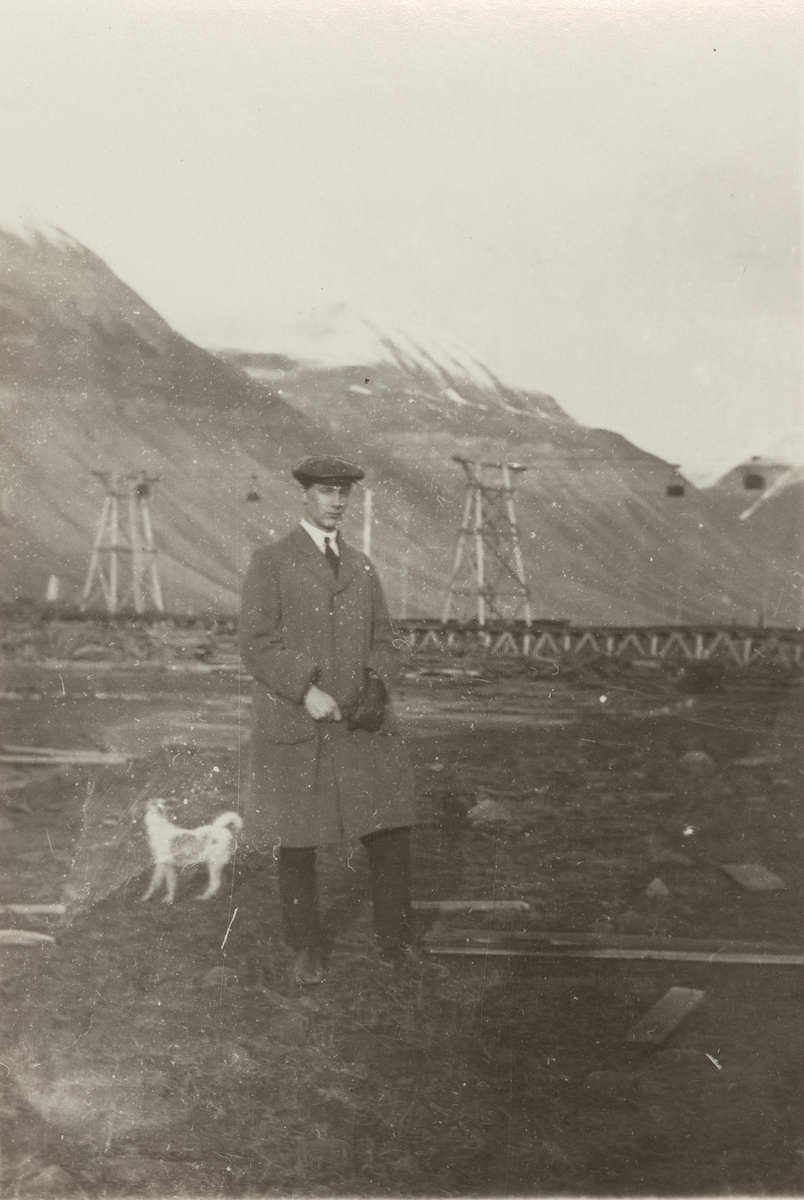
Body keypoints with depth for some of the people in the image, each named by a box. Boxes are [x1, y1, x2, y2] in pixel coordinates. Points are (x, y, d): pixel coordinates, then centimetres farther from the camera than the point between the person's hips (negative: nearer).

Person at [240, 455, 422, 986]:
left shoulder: (362, 567, 16)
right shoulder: (270, 562, 1)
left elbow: (384, 642, 14)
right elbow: (257, 643, -7)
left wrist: (377, 689, -6)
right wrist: (307, 691, -18)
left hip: (360, 724, 4)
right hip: (293, 725, -3)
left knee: (392, 831, -1)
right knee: (295, 844, 5)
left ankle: (395, 936, 18)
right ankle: (307, 948, 23)